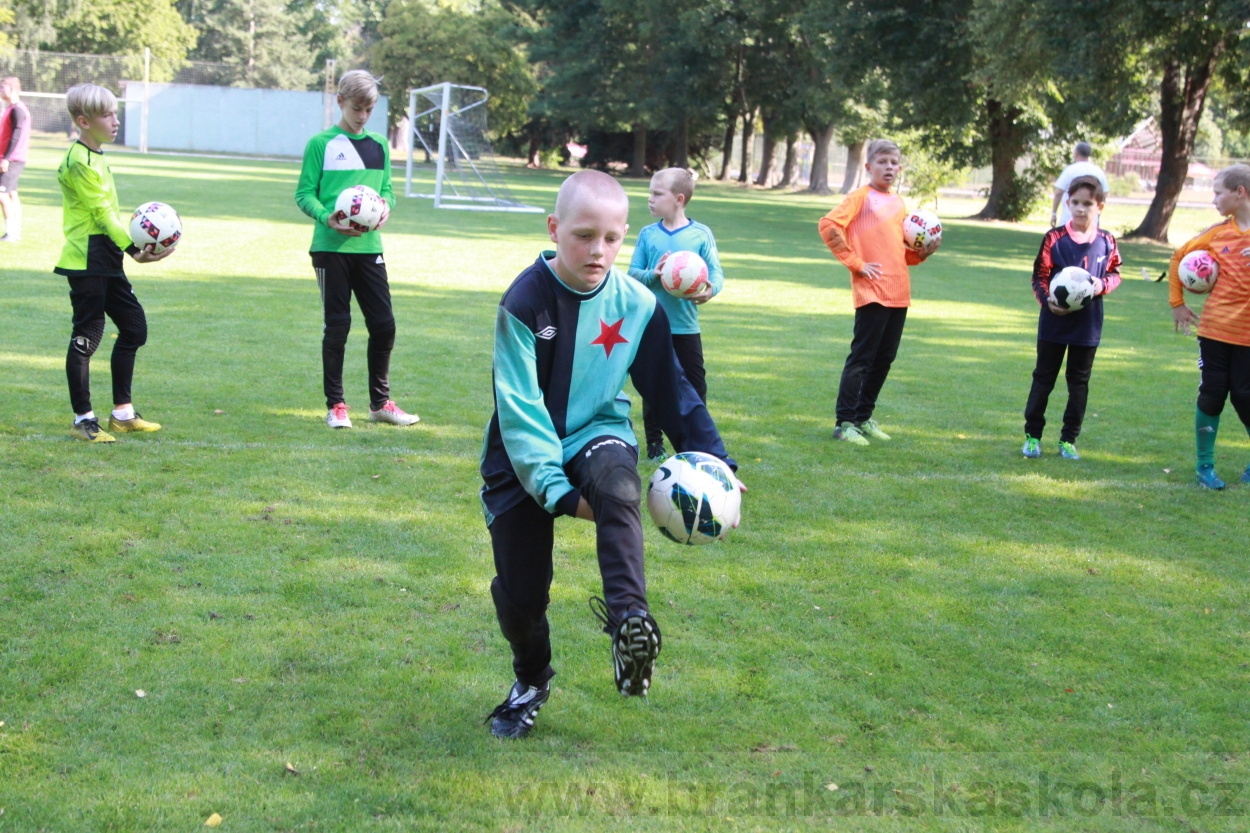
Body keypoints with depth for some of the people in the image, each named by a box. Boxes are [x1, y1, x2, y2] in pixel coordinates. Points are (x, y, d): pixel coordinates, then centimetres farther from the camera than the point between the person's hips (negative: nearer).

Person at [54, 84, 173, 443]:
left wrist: (134, 247, 11)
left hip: (108, 259, 10)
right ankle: (83, 420, 6)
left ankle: (123, 413, 20)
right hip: (86, 261, -10)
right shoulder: (79, 162, -15)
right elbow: (102, 212, -20)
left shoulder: (96, 158, 16)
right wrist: (133, 248, -24)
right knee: (87, 336, -4)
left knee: (134, 326, 12)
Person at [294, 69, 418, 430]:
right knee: (337, 326, 1)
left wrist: (385, 207, -8)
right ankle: (335, 405, 13)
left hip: (369, 247, 4)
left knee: (384, 325, 2)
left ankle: (380, 402, 17)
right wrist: (327, 217, -20)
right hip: (330, 247, -4)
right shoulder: (321, 144, -1)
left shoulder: (380, 146, 12)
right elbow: (304, 192, -2)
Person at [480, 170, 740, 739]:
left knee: (617, 486, -37)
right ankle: (531, 681, 31)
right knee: (519, 593, 1)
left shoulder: (637, 305, -8)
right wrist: (557, 491, -26)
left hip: (597, 435, 1)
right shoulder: (525, 301, -17)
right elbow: (519, 409, -19)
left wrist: (710, 458, -9)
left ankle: (629, 619, -41)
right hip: (523, 457, -1)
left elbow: (669, 389, 2)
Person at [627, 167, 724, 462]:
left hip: (686, 326, -1)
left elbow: (716, 272, -3)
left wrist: (711, 288, -24)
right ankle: (654, 443, 21)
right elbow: (632, 274, 3)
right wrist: (653, 275, -17)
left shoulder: (701, 234, -4)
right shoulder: (648, 234, 2)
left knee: (696, 387, 2)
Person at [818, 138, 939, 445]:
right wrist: (855, 262, -14)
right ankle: (845, 423, 0)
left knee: (884, 359, 11)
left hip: (899, 293, 7)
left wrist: (923, 252, 5)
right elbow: (828, 225, -15)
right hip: (872, 293, -7)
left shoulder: (898, 203, 17)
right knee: (862, 359, -5)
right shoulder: (861, 197, -3)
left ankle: (864, 417, 22)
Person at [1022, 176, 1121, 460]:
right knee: (1043, 378, 8)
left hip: (1088, 323, 2)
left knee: (1079, 382, 10)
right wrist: (1047, 300, -21)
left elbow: (1115, 273, 10)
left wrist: (1103, 284, -12)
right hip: (1054, 320, -2)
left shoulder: (1106, 242, -3)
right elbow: (1040, 276, -6)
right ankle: (1032, 435, 18)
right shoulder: (1054, 238, -9)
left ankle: (1069, 439, 19)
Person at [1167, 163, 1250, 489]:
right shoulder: (1218, 233, 3)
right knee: (1212, 395, 4)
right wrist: (1177, 302, 14)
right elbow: (1179, 257, 16)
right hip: (1214, 328, 2)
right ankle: (1205, 466, 15)